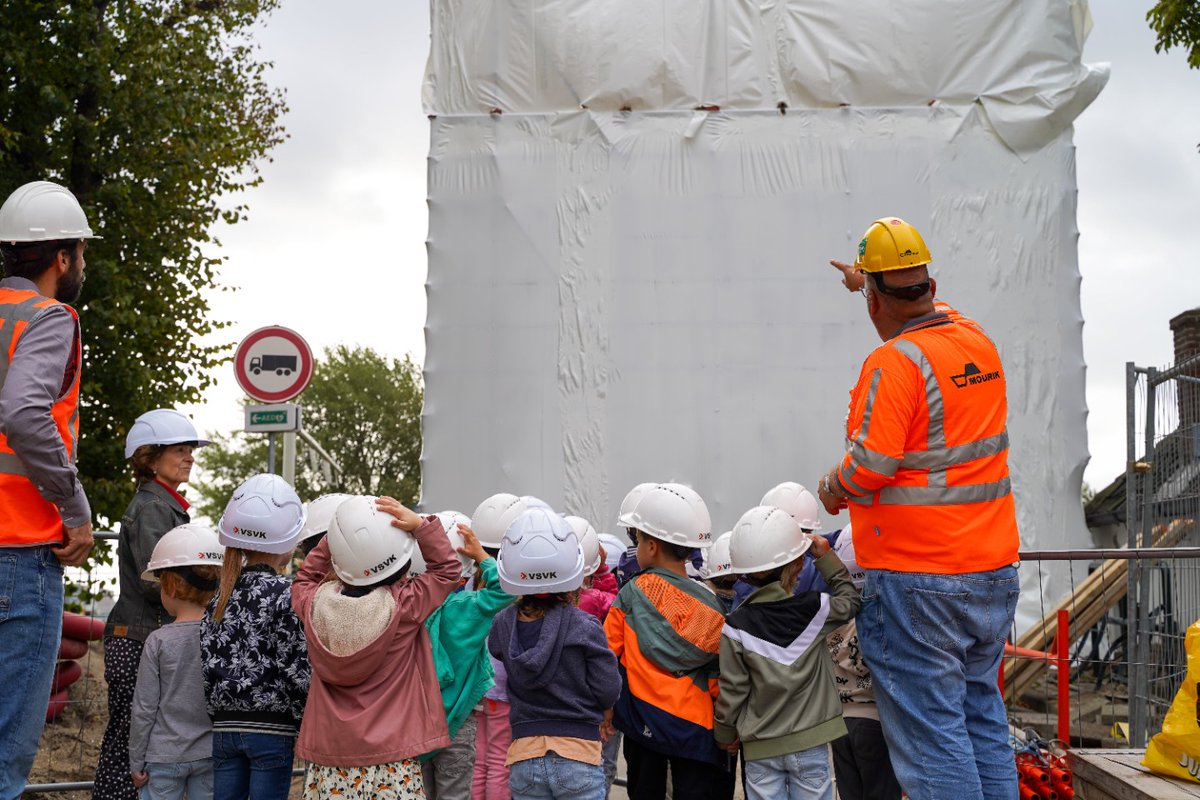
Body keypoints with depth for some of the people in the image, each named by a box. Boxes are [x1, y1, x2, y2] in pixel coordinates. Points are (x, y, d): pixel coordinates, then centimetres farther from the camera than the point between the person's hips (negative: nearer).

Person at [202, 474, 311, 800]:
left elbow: (209, 663, 6)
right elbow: (295, 671, -14)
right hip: (271, 730, -5)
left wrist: (221, 715, 14)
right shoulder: (286, 595, -11)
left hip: (225, 727, 6)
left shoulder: (222, 596, 7)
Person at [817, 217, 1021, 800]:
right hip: (995, 574, 8)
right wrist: (867, 281, 45)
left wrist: (833, 489, 1)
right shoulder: (980, 344, 8)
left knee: (931, 735, -2)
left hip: (917, 582, -8)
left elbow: (870, 466, -21)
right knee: (982, 718, 17)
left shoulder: (894, 362, -16)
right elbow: (933, 312, 31)